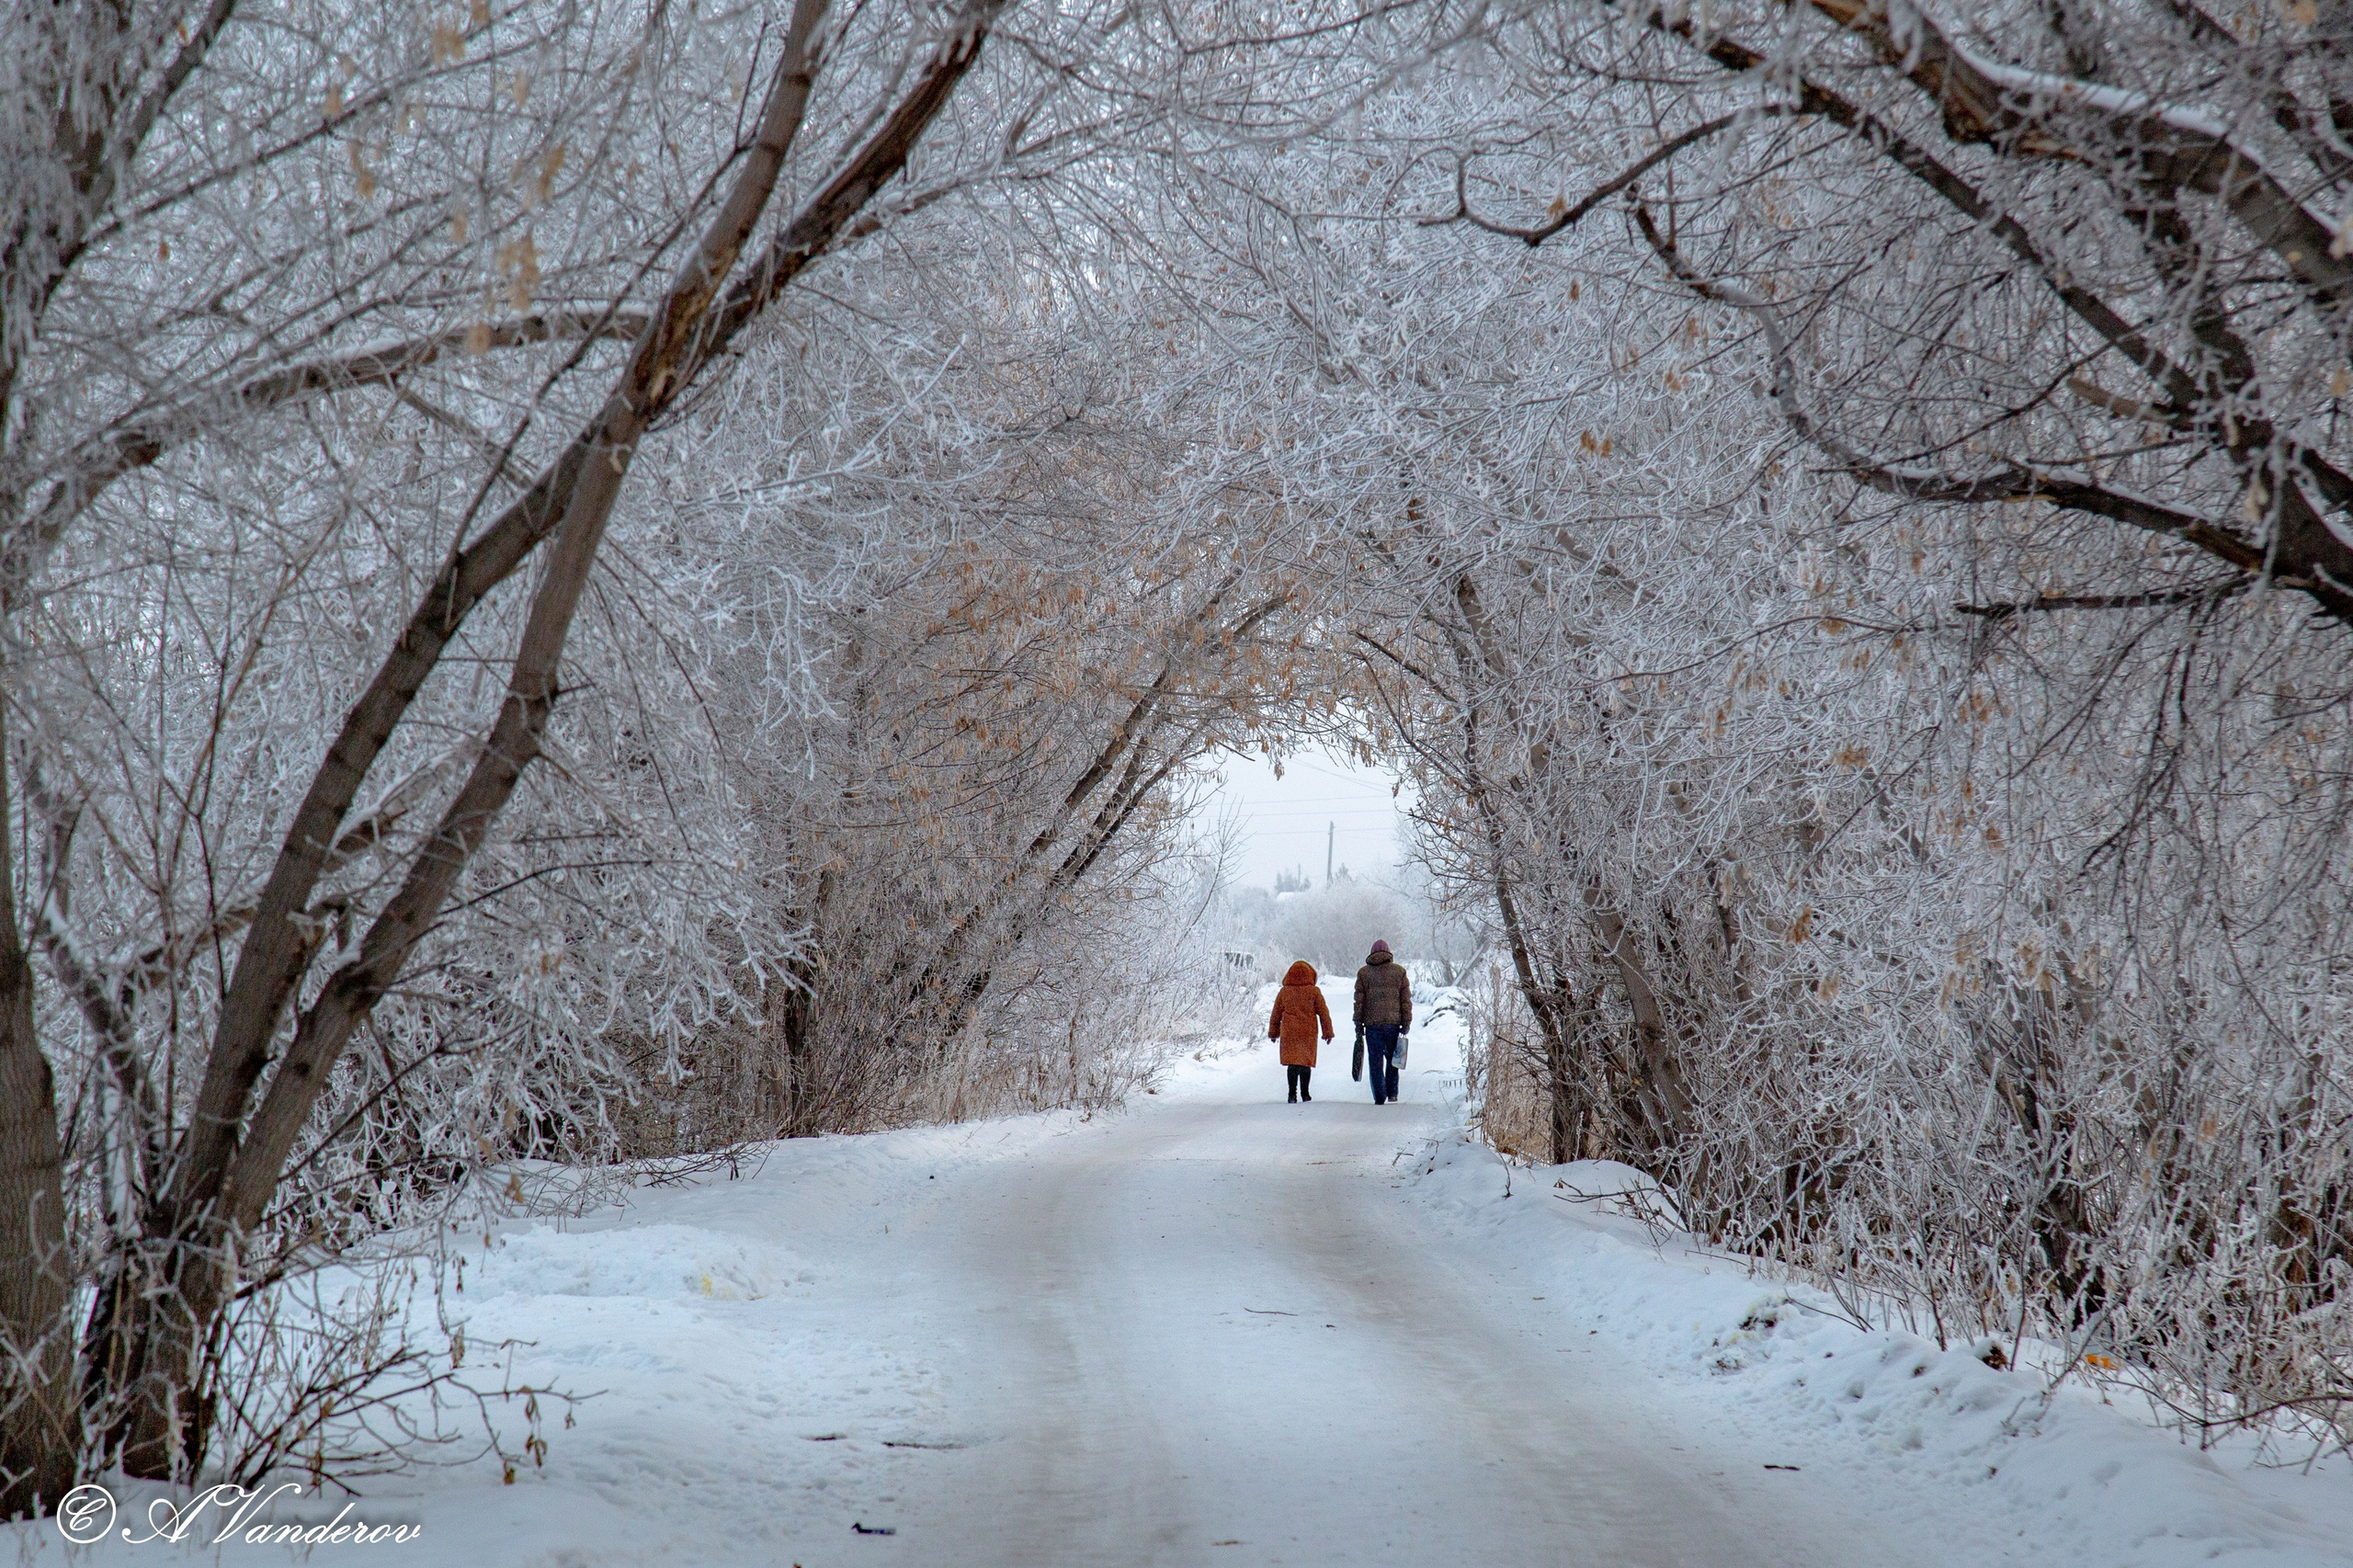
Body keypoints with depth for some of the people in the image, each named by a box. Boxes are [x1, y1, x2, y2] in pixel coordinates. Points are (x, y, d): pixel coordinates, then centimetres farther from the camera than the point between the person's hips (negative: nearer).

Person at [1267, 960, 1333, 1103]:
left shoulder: (1284, 992, 0)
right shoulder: (1314, 991, -4)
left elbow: (1276, 1015, 8)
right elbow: (1323, 1013, 0)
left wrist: (1273, 1032, 20)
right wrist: (1328, 1032, 9)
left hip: (1289, 1033, 0)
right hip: (1308, 1032, 0)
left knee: (1292, 1063, 0)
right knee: (1306, 1062, 11)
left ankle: (1293, 1093, -11)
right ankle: (1305, 1093, 18)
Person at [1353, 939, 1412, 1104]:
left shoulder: (1363, 973, 5)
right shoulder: (1399, 971, 6)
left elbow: (1359, 1001, 4)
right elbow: (1406, 1000, 4)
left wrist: (1358, 1024, 7)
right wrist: (1406, 1023, 8)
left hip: (1372, 1023, -1)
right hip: (1393, 1023, 1)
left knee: (1375, 1061, 2)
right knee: (1392, 1058, 16)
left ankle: (1380, 1096, -2)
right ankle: (1392, 1092, 14)